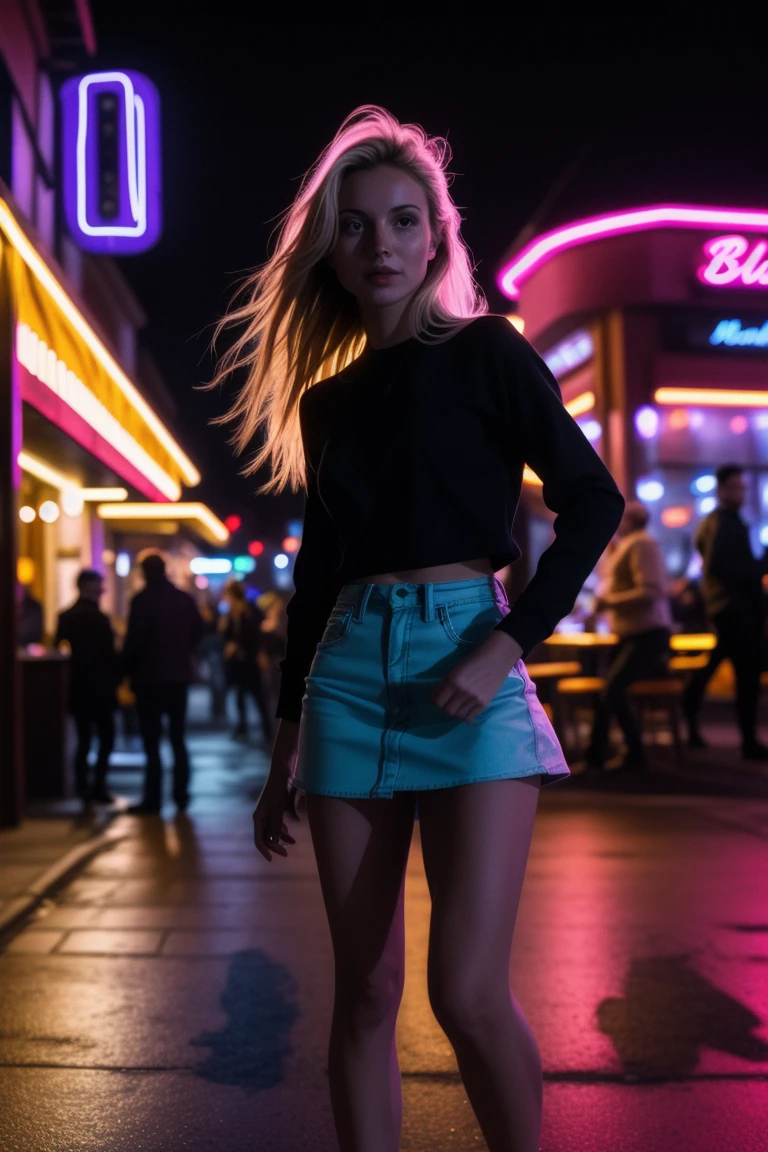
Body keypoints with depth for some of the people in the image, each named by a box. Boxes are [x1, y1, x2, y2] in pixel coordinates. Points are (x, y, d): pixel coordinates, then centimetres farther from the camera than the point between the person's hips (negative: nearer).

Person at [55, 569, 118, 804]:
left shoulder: (64, 617, 6)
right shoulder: (99, 617, -14)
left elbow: (58, 649, 9)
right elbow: (109, 654, -14)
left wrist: (70, 679, 15)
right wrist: (116, 679, -1)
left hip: (76, 687, 6)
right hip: (99, 688, -6)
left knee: (83, 740, 12)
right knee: (106, 739, 2)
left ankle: (83, 789, 12)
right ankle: (98, 787, -5)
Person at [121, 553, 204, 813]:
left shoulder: (142, 600, -10)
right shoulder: (185, 599, 6)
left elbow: (134, 640, -14)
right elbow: (197, 634, 12)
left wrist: (127, 669, -2)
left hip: (150, 677, -5)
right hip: (179, 676, 5)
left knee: (152, 741, -1)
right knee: (178, 738, 12)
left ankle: (153, 800, -2)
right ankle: (181, 796, 12)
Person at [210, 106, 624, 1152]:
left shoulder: (483, 351, 5)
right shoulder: (324, 400, 16)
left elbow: (591, 501, -2)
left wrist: (508, 646, -14)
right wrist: (285, 750, 18)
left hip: (466, 658, -4)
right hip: (350, 670, 4)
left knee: (469, 991, -12)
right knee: (365, 990, 4)